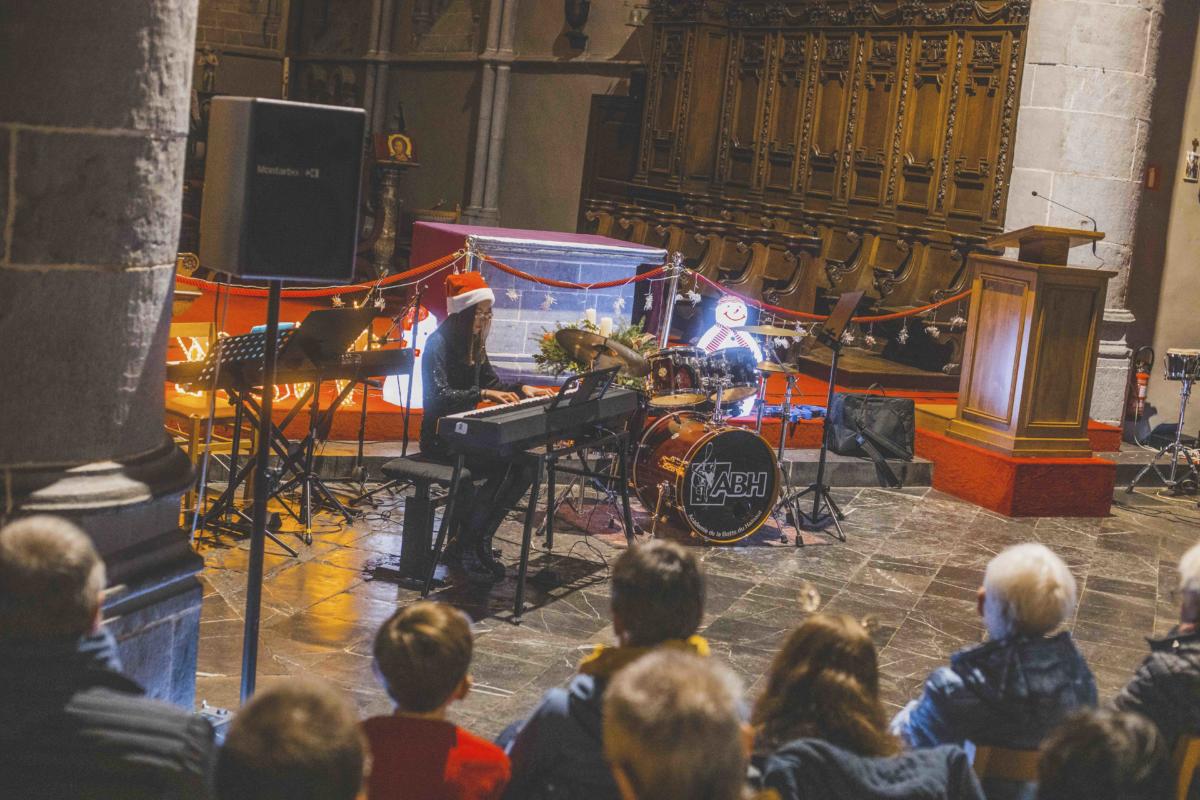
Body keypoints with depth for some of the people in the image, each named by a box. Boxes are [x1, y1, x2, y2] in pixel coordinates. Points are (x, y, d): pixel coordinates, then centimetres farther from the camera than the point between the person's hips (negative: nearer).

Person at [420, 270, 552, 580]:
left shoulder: (474, 344, 12)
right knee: (503, 463, -28)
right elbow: (440, 396, -26)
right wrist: (483, 394, -35)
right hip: (439, 439, -8)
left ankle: (476, 542, -5)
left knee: (523, 467, -13)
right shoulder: (438, 344, -14)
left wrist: (521, 389, 2)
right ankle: (465, 547, -16)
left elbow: (492, 384, 20)